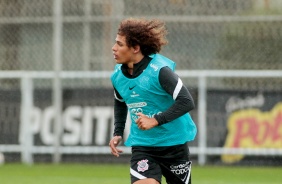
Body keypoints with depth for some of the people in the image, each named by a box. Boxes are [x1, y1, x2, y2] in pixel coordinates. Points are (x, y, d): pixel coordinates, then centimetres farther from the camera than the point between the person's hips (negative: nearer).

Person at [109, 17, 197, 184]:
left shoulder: (159, 70, -20)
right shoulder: (118, 76, 0)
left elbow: (187, 102, -26)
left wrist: (156, 120, -30)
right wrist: (118, 133, 12)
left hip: (174, 143, -4)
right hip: (142, 144, 4)